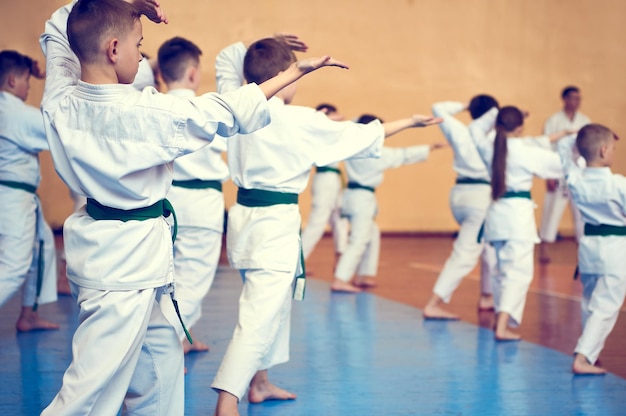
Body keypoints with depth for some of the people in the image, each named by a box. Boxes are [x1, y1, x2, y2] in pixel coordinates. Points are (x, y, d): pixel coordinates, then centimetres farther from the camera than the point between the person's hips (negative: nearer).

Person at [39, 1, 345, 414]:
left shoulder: (60, 101, -6)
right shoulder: (147, 113, -23)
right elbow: (226, 112, -11)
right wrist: (295, 71, -1)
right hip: (129, 259, -8)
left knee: (161, 356, 22)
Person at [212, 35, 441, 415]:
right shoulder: (300, 121, -13)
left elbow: (228, 59, 22)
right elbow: (358, 137, -1)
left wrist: (268, 45, 17)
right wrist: (409, 122, 11)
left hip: (244, 215, 8)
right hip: (275, 223, -8)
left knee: (275, 301, 25)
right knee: (260, 315, -11)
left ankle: (259, 382, 36)